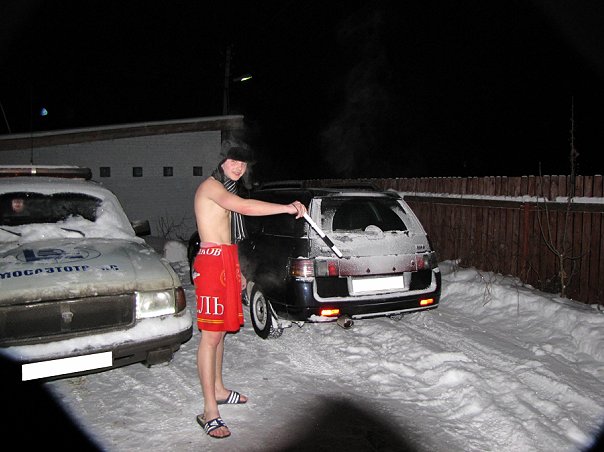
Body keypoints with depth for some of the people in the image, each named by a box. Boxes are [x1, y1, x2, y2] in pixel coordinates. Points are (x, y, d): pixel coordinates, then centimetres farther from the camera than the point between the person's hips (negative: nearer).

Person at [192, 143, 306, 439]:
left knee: (221, 330, 16)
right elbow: (243, 206, -29)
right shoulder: (211, 185, -10)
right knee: (211, 335, -10)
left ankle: (218, 390, 29)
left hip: (226, 260, 10)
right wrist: (287, 208, -29)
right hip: (212, 261, -10)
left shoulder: (225, 190, 21)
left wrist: (236, 271, 24)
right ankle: (209, 412, -8)